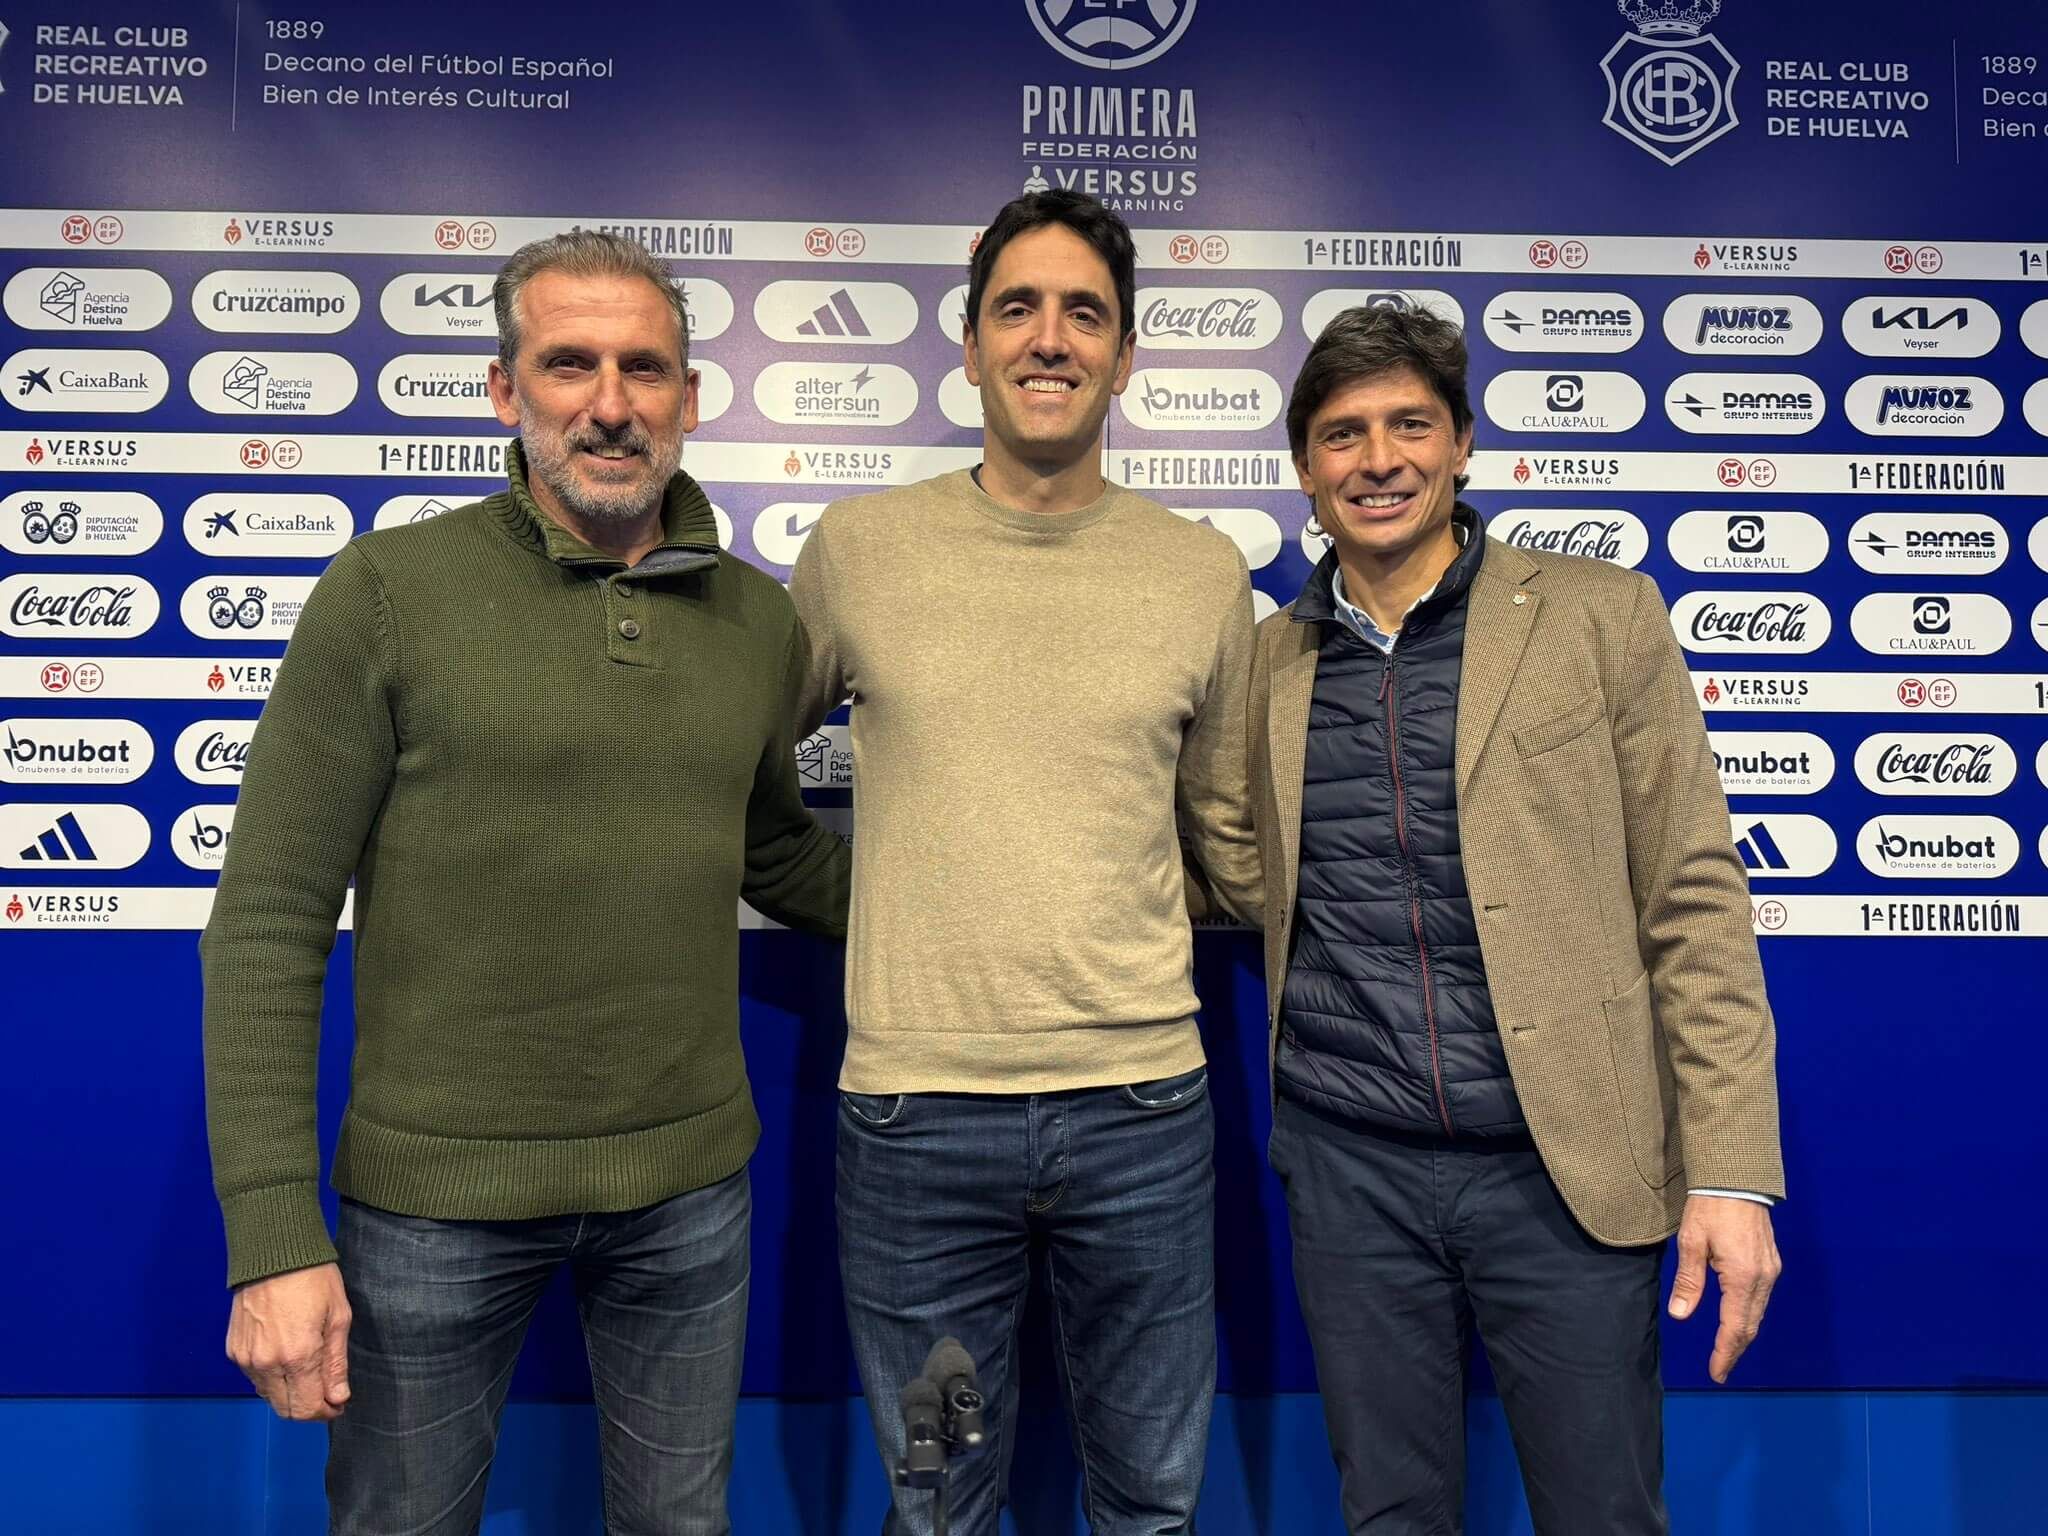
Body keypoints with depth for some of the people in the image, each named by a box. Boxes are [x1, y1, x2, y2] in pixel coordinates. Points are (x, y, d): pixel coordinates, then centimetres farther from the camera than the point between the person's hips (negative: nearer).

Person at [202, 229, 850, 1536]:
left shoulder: (758, 618, 2)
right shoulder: (388, 592, -9)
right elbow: (269, 925, -9)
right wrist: (274, 1234, -12)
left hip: (689, 1183, 3)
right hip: (436, 1191, -3)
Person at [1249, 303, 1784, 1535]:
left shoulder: (1602, 617, -1)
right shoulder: (1268, 662, 6)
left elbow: (1694, 899, -3)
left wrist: (1733, 1168, -8)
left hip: (1563, 1161, -2)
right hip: (1350, 1167, 2)